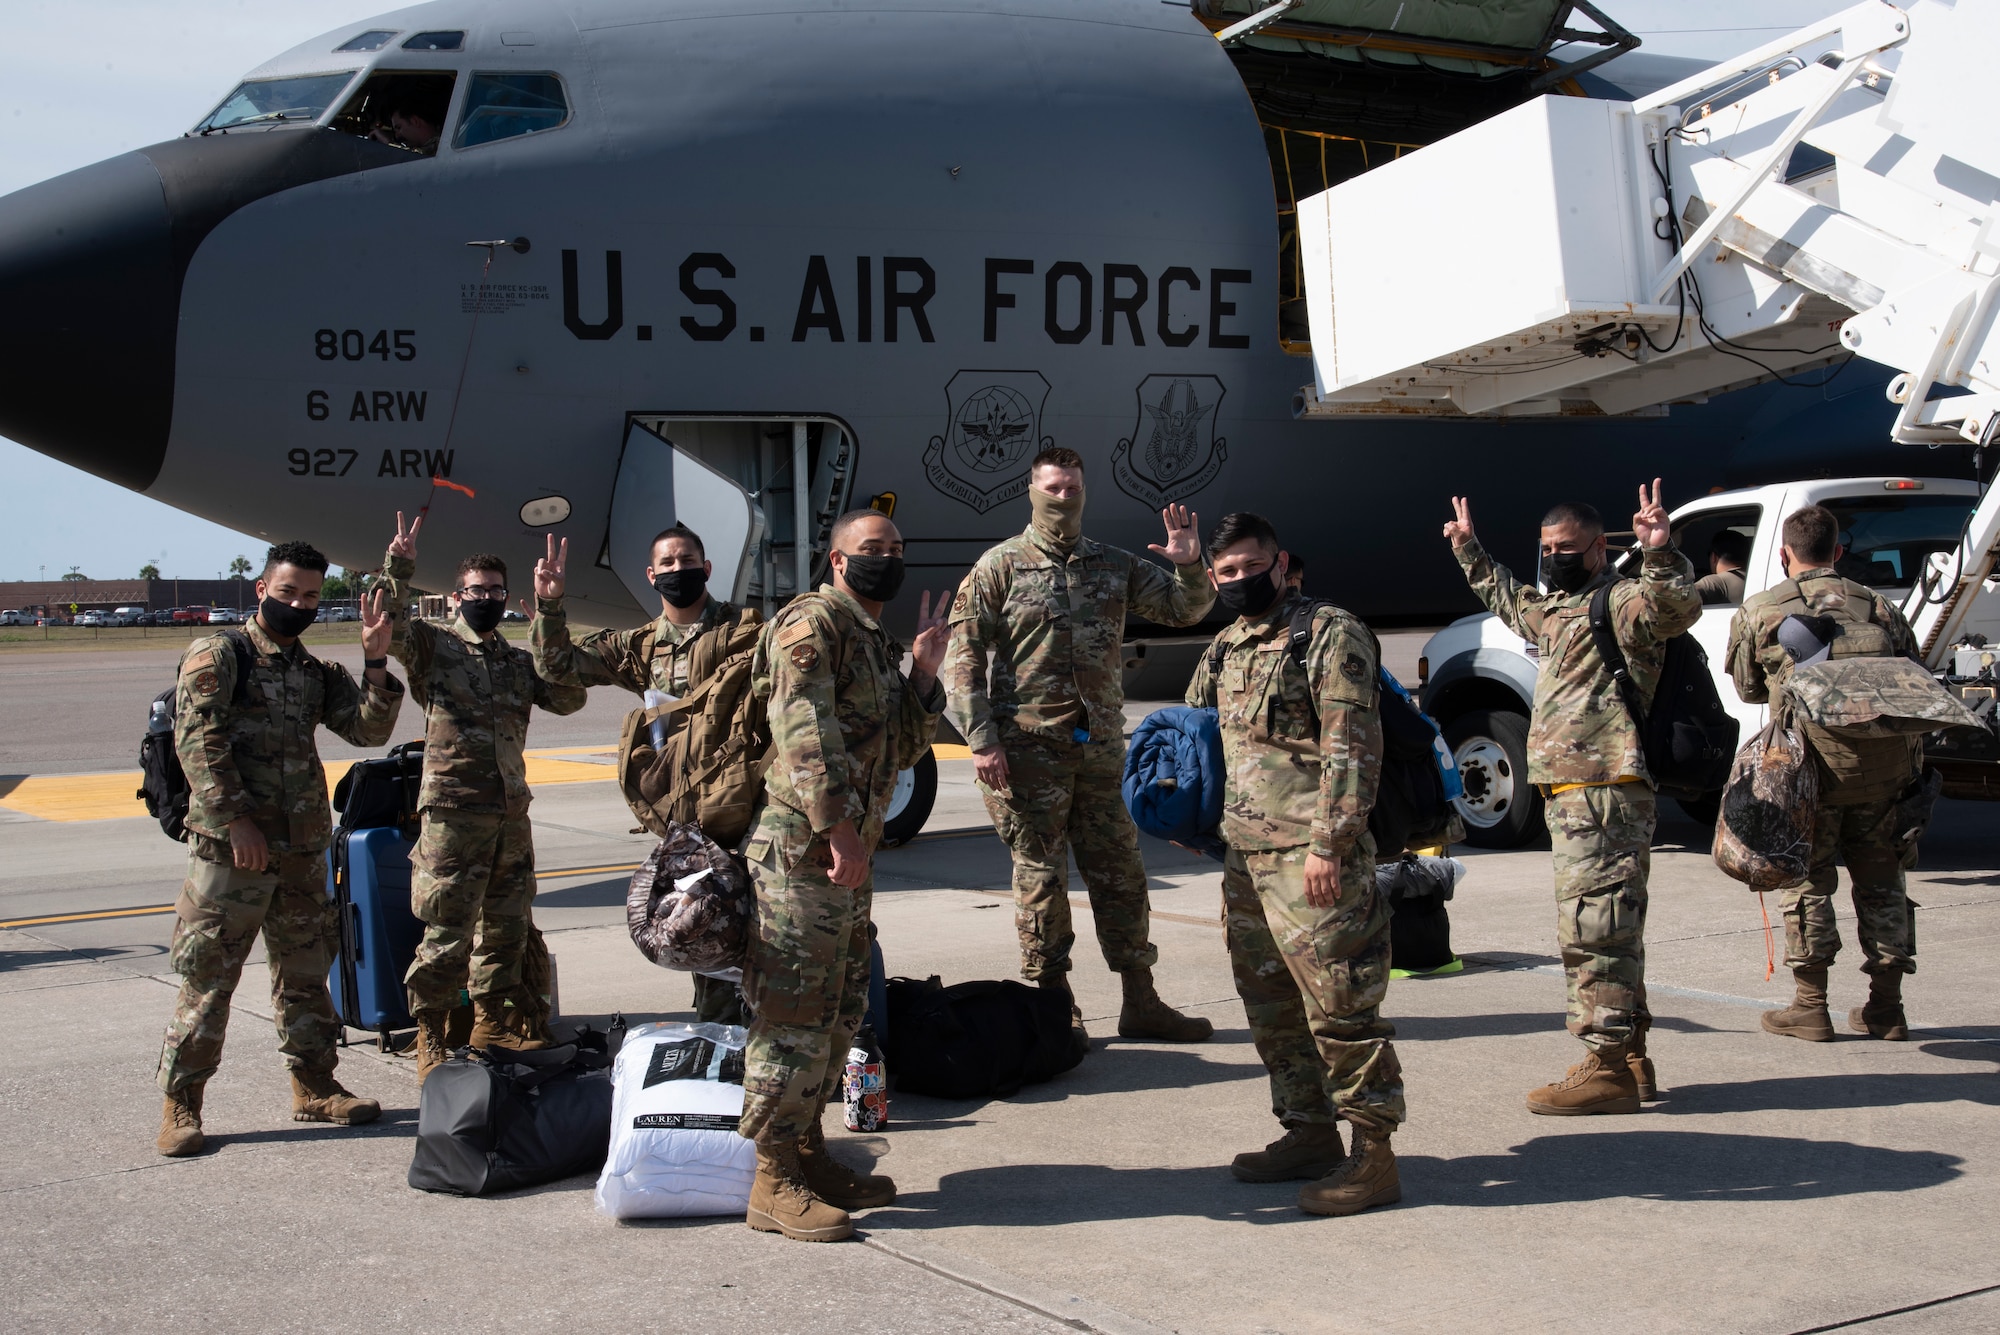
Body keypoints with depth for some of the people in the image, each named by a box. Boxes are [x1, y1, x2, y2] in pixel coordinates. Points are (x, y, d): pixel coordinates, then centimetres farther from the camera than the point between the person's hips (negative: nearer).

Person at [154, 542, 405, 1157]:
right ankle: (181, 1104, 6)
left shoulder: (317, 673, 15)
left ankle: (314, 1087, 25)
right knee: (208, 976, -3)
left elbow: (369, 729, 5)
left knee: (306, 975, 14)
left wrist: (375, 662, -8)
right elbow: (197, 741, -12)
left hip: (303, 851, 6)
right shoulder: (218, 655, -3)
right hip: (230, 849, -6)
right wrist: (236, 820, -17)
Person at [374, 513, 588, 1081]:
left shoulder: (519, 661, 17)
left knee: (509, 924, 15)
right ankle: (429, 1040, 6)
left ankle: (493, 1020, 30)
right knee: (447, 931, -5)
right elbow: (391, 631, -17)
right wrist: (398, 569, -28)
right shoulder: (434, 645, 1)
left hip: (511, 812, 6)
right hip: (453, 813, -6)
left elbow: (568, 699, 5)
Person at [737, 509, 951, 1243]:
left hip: (850, 852, 10)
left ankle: (808, 1154, 26)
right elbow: (804, 730, -19)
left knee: (839, 1011, 15)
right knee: (796, 1014, -7)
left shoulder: (878, 643, 21)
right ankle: (774, 1183, -2)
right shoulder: (813, 623, -9)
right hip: (804, 848, -10)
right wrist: (836, 826, -24)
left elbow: (900, 749, 20)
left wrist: (923, 672, 9)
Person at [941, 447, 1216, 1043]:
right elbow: (963, 656, -4)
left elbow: (1183, 609, 14)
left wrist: (1189, 567, -9)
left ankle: (1141, 1003, 15)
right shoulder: (1001, 566, 0)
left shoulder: (1114, 567, 12)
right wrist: (981, 740, -12)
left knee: (1120, 873, 7)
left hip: (1099, 746, 4)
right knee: (1041, 877, 1)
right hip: (1030, 748, -4)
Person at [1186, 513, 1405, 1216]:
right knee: (1269, 1002, 15)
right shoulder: (1227, 645, 17)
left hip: (1311, 858, -9)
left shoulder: (1332, 635, -8)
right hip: (1244, 852, 9)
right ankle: (1309, 1132, 27)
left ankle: (1373, 1154, 0)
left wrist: (1328, 845, -20)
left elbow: (1351, 750, -15)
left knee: (1338, 1005, -7)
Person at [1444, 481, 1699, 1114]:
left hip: (1605, 793, -11)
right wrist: (1470, 552, 47)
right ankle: (1629, 1056, 23)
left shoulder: (1622, 603, -8)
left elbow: (1677, 607, -30)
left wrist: (1660, 556, -46)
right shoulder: (1557, 609, 22)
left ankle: (1606, 1068, -10)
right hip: (1569, 793, 11)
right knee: (1608, 927, 15)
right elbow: (1510, 600, 44)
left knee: (1593, 925, -12)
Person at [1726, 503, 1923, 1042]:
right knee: (1880, 879, 13)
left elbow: (1748, 689, 18)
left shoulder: (1758, 611, 9)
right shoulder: (1877, 604, 18)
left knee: (1806, 880, 6)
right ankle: (1886, 1007, 17)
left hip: (1814, 757, -3)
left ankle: (1811, 1006, 6)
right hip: (1886, 761, 3)